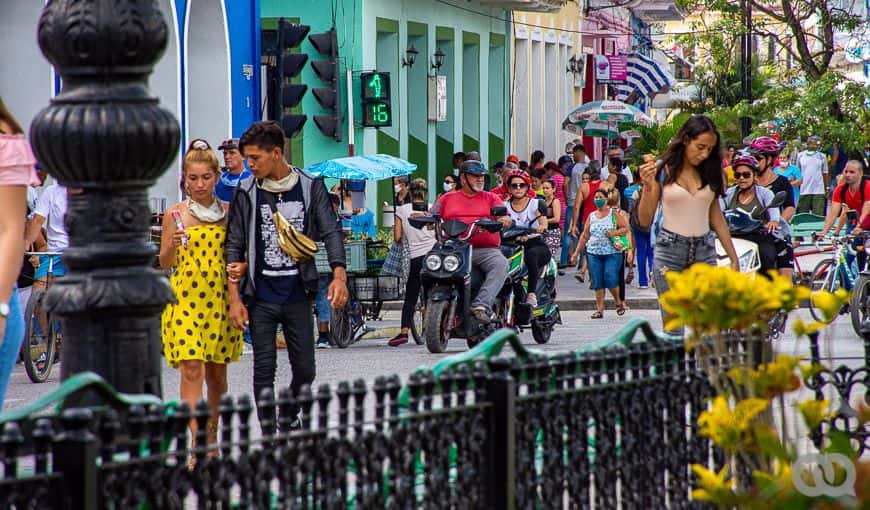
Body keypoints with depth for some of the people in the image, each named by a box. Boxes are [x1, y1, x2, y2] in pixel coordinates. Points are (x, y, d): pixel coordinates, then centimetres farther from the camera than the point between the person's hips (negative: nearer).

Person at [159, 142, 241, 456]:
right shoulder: (175, 214, 2)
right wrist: (172, 246, -16)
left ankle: (212, 439, 25)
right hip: (185, 297, -3)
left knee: (217, 372, 10)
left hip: (220, 298, 3)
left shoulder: (228, 212, 8)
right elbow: (164, 264, 5)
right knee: (191, 369, -14)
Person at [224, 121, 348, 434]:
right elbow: (234, 246, 2)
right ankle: (269, 437, 7)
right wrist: (235, 298, -5)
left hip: (298, 296, 1)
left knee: (305, 370, 5)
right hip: (261, 298, -1)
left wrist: (339, 275, -19)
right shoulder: (246, 193, 1)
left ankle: (290, 415, 32)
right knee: (264, 369, -1)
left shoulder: (311, 188, 1)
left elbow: (331, 232, -2)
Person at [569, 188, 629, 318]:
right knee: (597, 282, 0)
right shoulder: (591, 216, 12)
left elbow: (626, 228, 2)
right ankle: (599, 309, 3)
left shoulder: (614, 214, 3)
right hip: (594, 253, 3)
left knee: (611, 279, -12)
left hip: (612, 253, -3)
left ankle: (618, 302, 14)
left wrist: (614, 233, -15)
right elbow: (584, 236, 16)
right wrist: (576, 252, 13)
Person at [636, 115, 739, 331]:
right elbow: (645, 221, -2)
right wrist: (648, 186, -16)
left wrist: (733, 258, 15)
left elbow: (717, 218, 16)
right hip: (670, 250, -3)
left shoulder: (709, 173, 10)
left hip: (704, 252, 3)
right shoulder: (663, 171, -1)